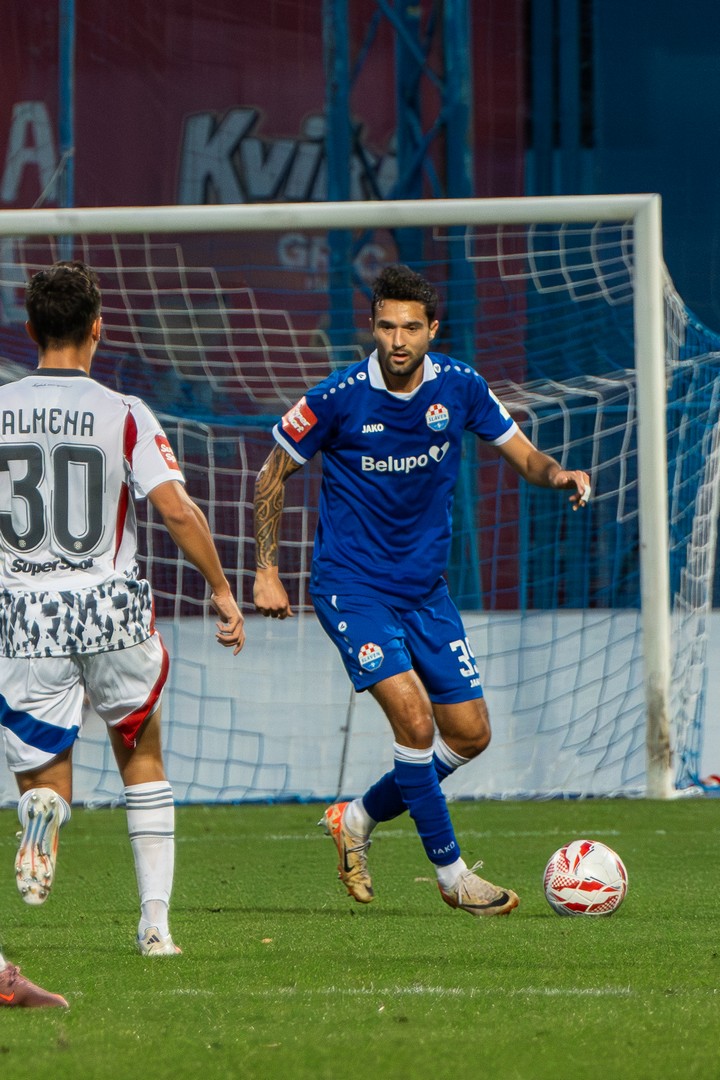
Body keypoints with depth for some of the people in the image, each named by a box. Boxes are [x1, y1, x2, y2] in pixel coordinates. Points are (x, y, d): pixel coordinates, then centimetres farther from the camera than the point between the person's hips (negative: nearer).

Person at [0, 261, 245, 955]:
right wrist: (221, 590, -1)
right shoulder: (124, 416, -6)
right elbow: (178, 512, -12)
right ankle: (154, 919, 14)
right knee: (142, 754, 21)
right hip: (112, 611, 0)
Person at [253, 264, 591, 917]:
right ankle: (451, 871, -9)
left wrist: (558, 473, -17)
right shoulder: (340, 398, -14)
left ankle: (358, 820, 25)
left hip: (425, 588, 5)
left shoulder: (460, 387, -4)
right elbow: (274, 475, -2)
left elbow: (522, 455, 6)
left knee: (469, 734, 4)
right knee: (414, 716, -21)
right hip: (352, 586, -5)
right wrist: (267, 571, -5)